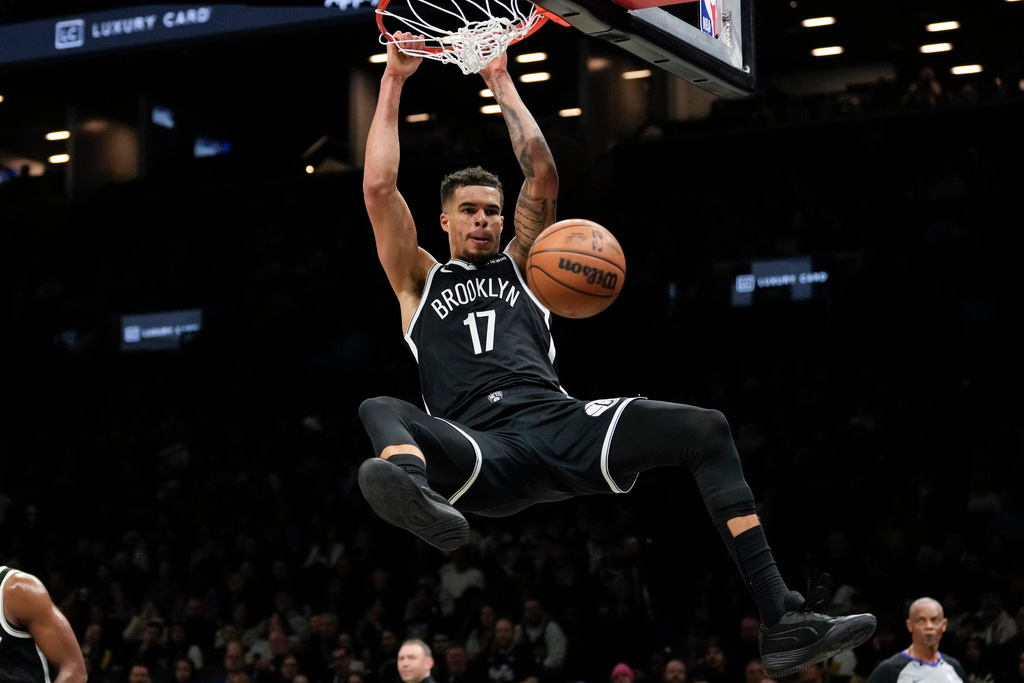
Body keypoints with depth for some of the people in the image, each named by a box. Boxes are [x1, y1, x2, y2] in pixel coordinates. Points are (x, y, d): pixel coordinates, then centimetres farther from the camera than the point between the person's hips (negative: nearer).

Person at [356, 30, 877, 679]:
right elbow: (380, 187, 12)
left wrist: (501, 80, 21)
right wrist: (395, 80, 14)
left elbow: (543, 173, 17)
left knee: (707, 429, -16)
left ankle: (783, 621, -26)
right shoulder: (420, 280, 23)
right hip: (485, 451, -2)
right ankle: (411, 486, -74)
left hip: (563, 422, 3)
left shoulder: (518, 264, 28)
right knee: (382, 410, -32)